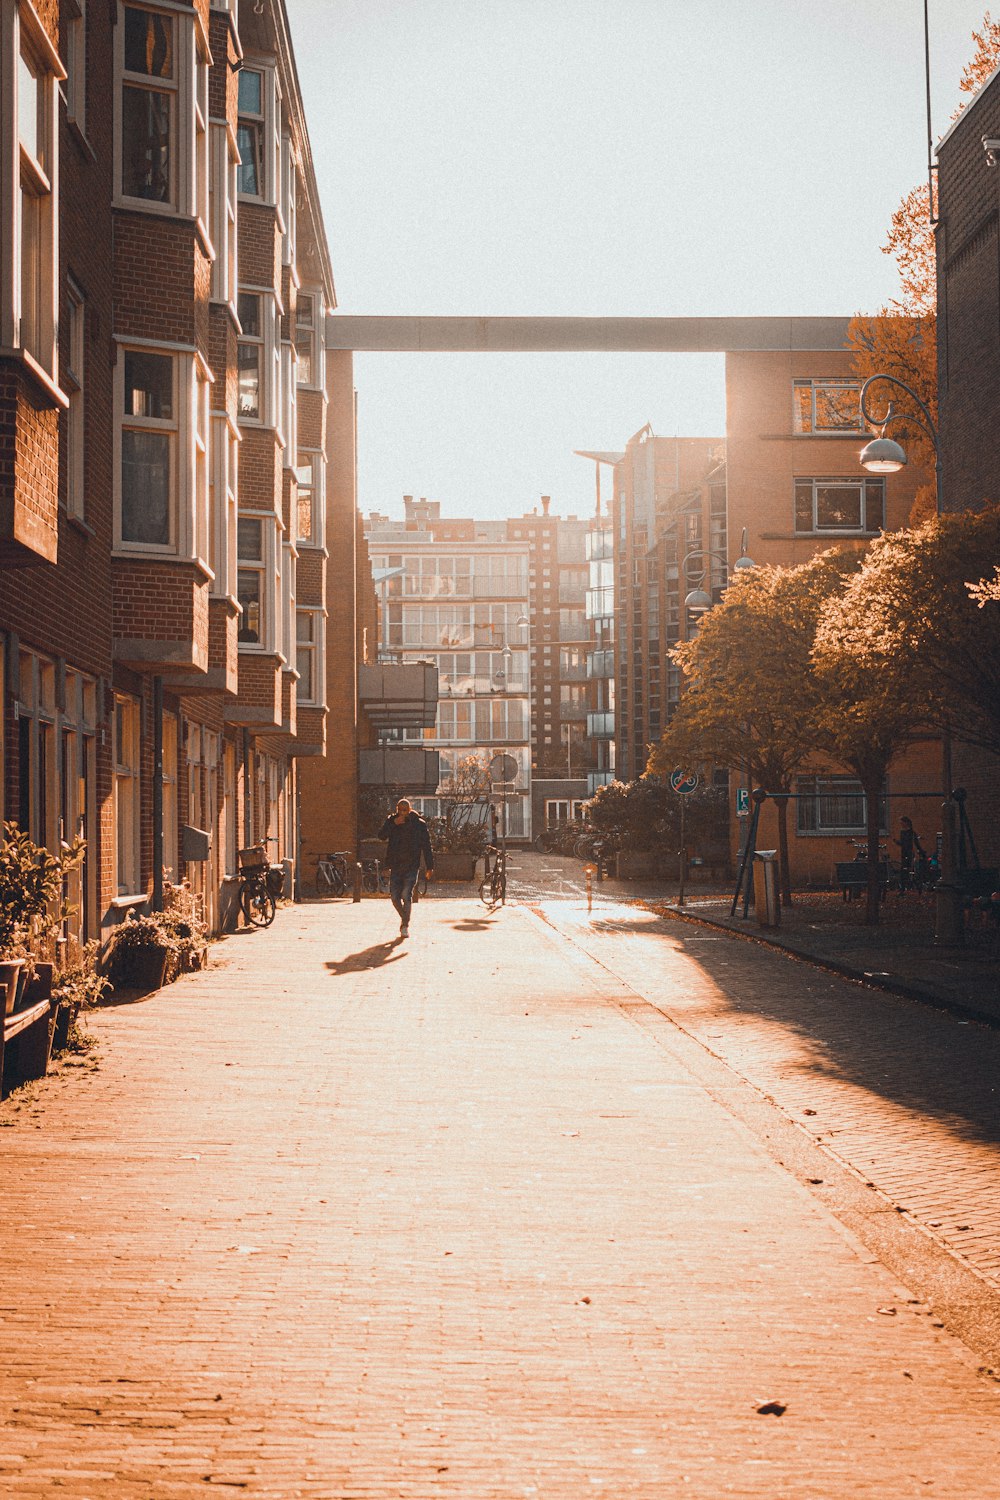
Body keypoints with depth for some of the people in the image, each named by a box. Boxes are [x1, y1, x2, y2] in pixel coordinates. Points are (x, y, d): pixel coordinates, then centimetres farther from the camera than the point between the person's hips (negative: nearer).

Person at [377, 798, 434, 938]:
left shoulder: (419, 824, -2)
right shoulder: (391, 821, 4)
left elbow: (426, 847, 2)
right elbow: (381, 835, -10)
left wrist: (430, 867, 0)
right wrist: (394, 824, -22)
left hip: (411, 866, -3)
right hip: (395, 866, 3)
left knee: (406, 895, -12)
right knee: (395, 897, 3)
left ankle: (405, 925, -2)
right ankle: (404, 917, 29)